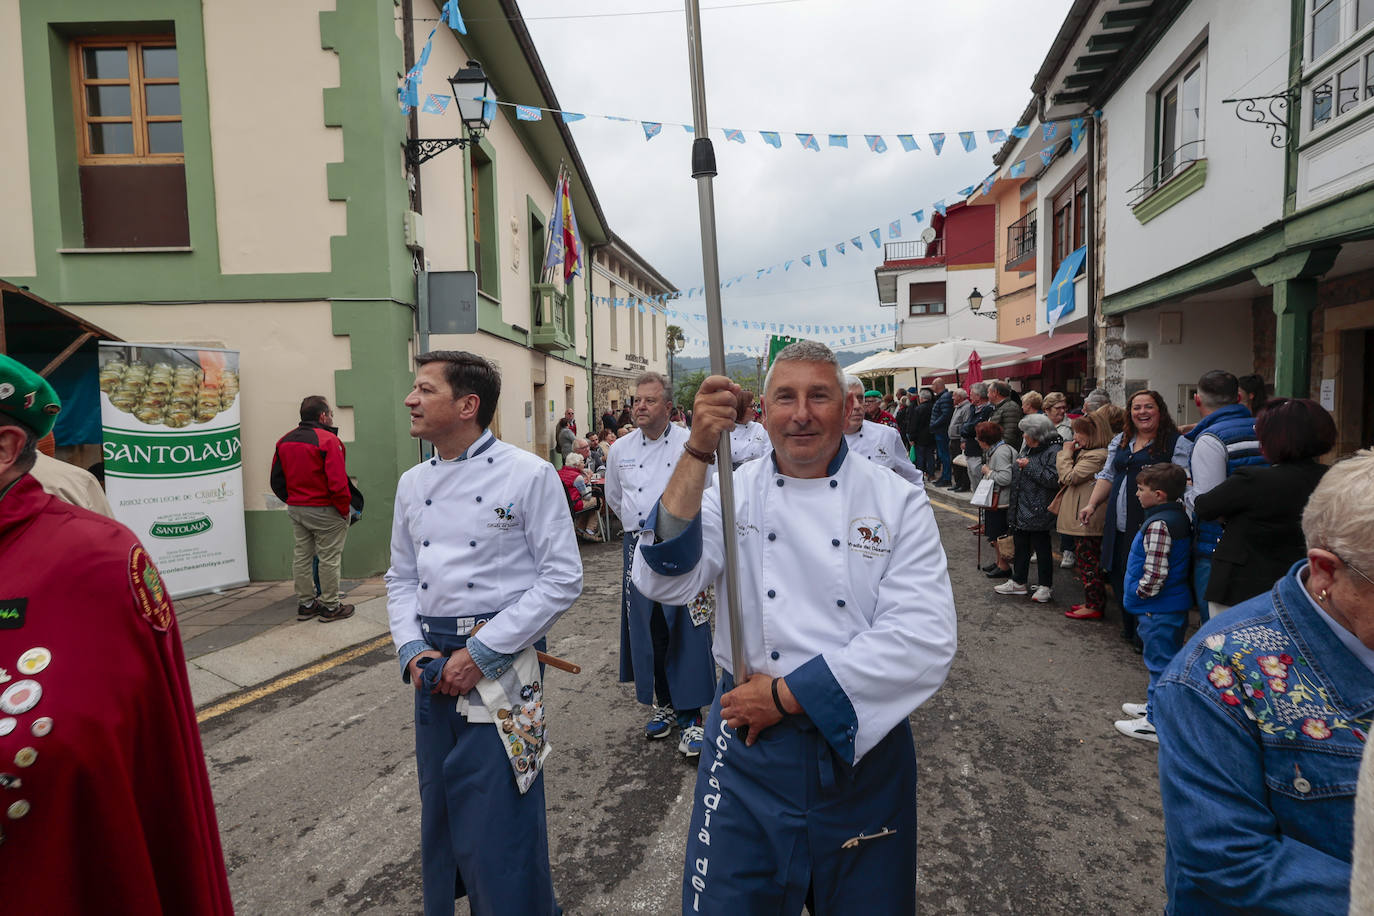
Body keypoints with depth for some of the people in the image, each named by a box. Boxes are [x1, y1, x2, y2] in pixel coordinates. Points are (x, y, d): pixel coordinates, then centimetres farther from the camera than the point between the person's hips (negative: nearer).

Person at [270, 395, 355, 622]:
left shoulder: (284, 441, 9)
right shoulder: (327, 440, -16)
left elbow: (277, 480, 11)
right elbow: (337, 481, -22)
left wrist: (292, 501, 16)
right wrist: (344, 508, -11)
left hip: (295, 510, 8)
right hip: (324, 510, -7)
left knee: (301, 556, 15)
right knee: (329, 558, 2)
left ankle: (305, 604, 24)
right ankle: (331, 607, 9)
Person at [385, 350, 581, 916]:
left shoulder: (528, 475, -11)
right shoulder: (413, 483, 9)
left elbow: (561, 578, -13)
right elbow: (401, 577, 15)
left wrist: (482, 653, -15)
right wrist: (412, 650, -1)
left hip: (500, 667, -6)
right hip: (433, 669, 6)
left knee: (498, 818, 1)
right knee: (439, 807, 19)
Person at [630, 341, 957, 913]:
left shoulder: (897, 501, -6)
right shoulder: (733, 492, -2)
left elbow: (924, 641, -16)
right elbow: (666, 581, -18)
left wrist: (787, 694, -17)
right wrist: (697, 453, -27)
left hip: (862, 747, 1)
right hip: (749, 747, 0)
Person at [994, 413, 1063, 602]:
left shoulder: (1054, 452, -15)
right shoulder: (1028, 448, 13)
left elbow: (1054, 479, -25)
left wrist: (1029, 466, -22)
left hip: (1038, 511, -9)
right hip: (1020, 509, 9)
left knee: (1041, 547, 2)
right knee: (1020, 545, 16)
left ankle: (1045, 586, 15)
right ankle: (1018, 582, 27)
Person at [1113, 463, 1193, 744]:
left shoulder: (1159, 524, -24)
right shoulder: (1179, 515, 7)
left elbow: (1155, 571, -28)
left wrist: (1141, 592, -12)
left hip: (1158, 609, -10)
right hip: (1175, 605, 10)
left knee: (1160, 663, 0)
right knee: (1170, 661, 21)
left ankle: (1156, 723, 10)